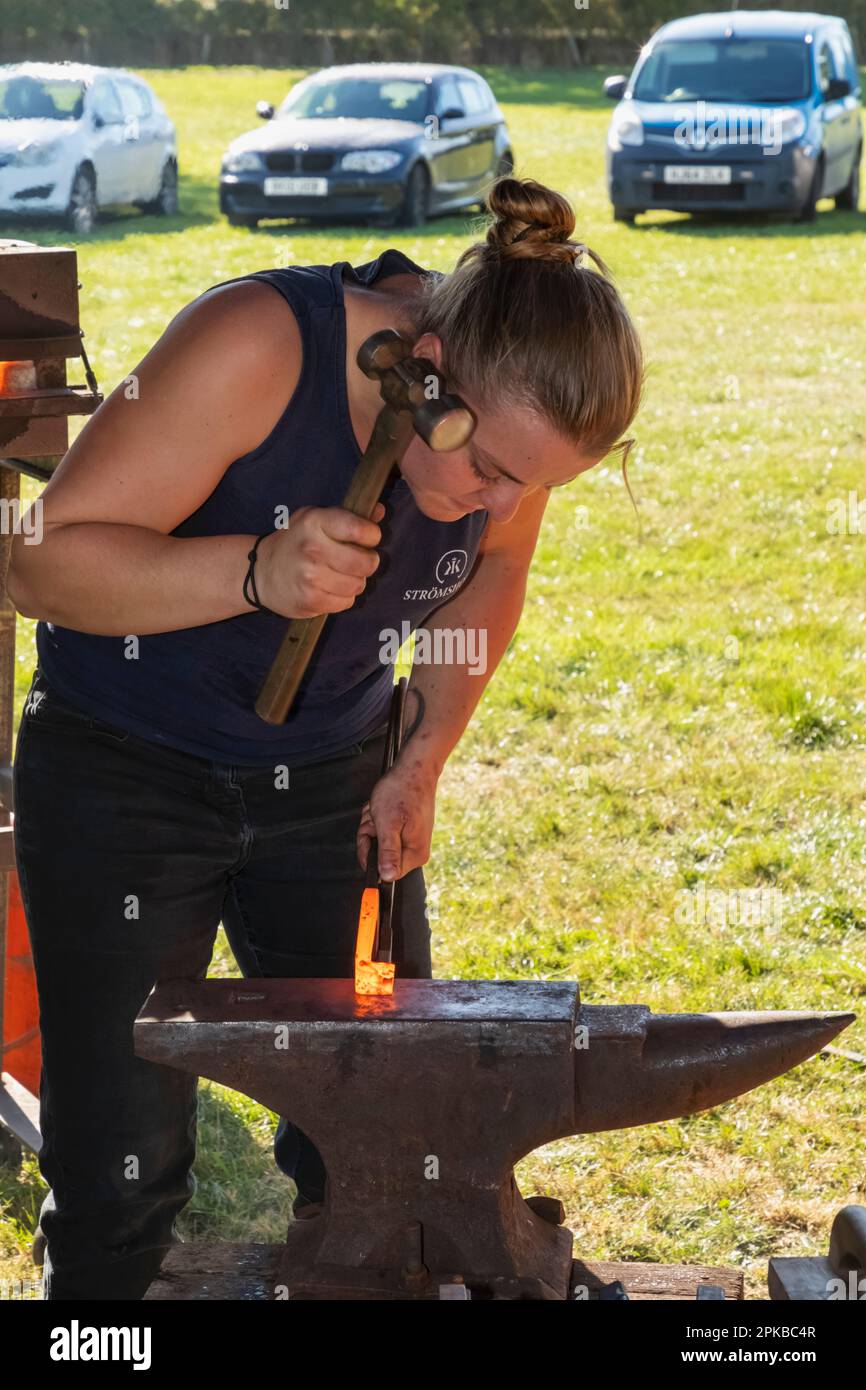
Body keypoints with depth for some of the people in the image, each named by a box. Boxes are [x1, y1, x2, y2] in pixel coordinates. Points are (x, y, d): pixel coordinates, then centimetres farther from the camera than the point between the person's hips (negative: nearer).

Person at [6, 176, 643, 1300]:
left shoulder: (516, 405, -12)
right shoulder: (256, 347, -29)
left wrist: (424, 762, 2)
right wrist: (256, 574, -39)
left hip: (333, 776, 5)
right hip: (125, 775, -4)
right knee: (120, 1175, -5)